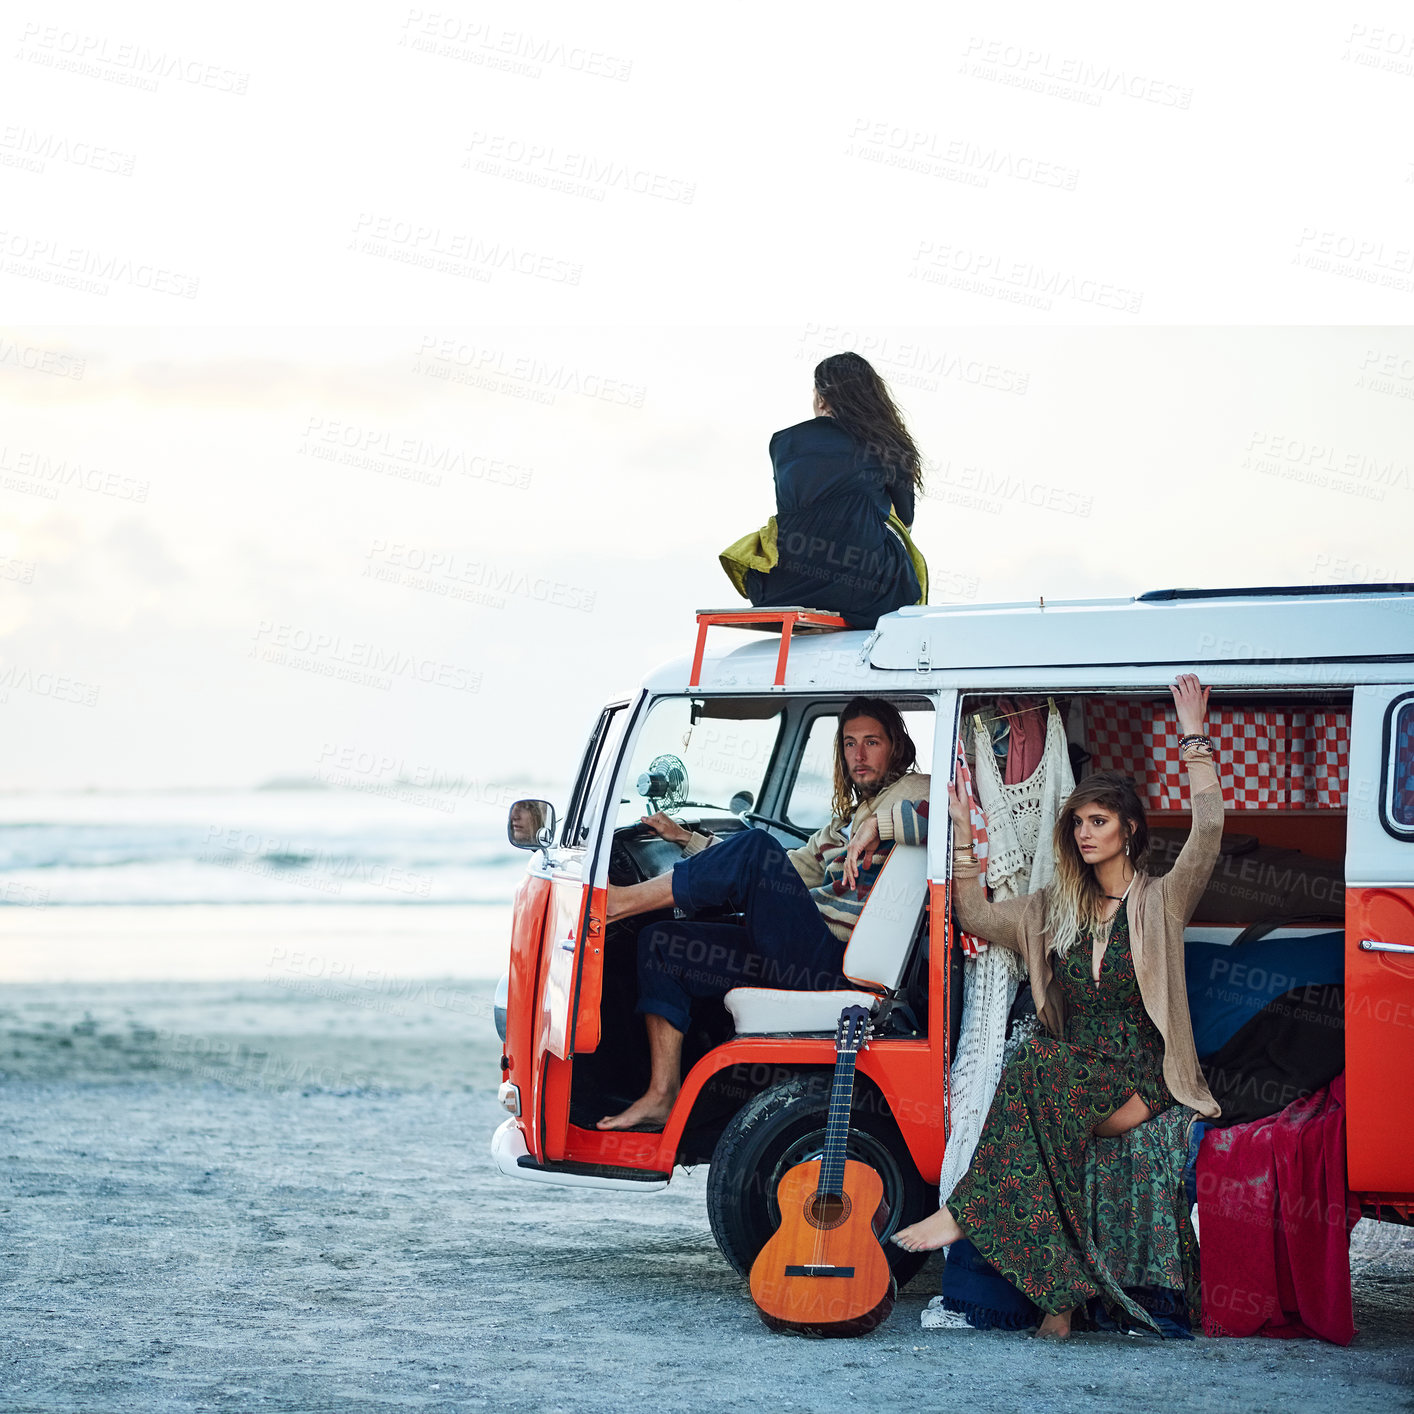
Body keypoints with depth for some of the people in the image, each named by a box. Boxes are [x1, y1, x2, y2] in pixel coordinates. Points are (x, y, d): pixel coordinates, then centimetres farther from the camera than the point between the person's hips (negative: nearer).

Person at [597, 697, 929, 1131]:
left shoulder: (912, 792, 5)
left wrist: (876, 826, -27)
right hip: (797, 958, 9)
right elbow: (789, 873, 33)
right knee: (660, 942, 4)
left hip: (833, 961, -9)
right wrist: (689, 841, 30)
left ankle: (617, 900, -18)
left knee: (755, 849, -27)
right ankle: (662, 1096, -5)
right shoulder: (845, 820, 30)